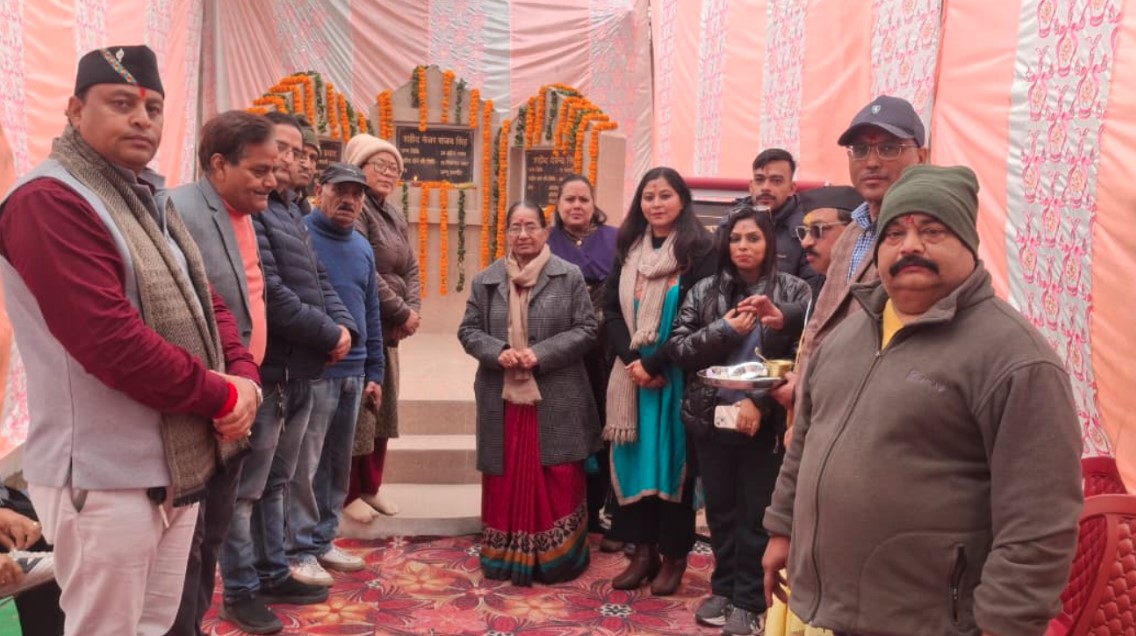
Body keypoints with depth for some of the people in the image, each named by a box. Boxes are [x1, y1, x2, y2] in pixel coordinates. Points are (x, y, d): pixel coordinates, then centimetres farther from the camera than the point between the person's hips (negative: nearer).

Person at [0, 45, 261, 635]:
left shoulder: (150, 200, 15)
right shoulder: (49, 201, -15)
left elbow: (205, 303, 15)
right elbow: (111, 339, -24)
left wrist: (243, 377, -5)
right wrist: (221, 395, -15)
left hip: (177, 464, 9)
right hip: (105, 478, -8)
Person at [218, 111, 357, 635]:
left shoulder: (291, 213, 16)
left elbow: (318, 282, 16)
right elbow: (269, 294, -22)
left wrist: (344, 326, -3)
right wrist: (329, 336, -13)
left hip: (300, 371, 9)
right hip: (267, 372, -9)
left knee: (275, 482, 19)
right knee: (247, 488, 3)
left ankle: (272, 573, 31)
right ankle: (240, 591, 14)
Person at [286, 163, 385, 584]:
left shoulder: (363, 247, 16)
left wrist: (374, 371, 17)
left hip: (353, 371, 7)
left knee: (338, 462, 14)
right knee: (304, 464, -1)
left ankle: (322, 540, 26)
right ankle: (299, 550, 10)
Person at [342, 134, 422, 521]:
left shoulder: (394, 216, 16)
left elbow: (411, 268, 14)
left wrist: (413, 311, -4)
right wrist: (402, 313, -14)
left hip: (388, 330, 9)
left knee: (382, 410, 14)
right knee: (357, 412, -1)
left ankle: (371, 486, 27)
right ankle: (349, 494, 13)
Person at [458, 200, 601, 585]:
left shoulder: (569, 277, -1)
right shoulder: (486, 280, 8)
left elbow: (586, 330, -5)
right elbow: (468, 331, 8)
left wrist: (542, 354, -16)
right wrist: (497, 352, -12)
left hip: (556, 401, -2)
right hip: (502, 399, 3)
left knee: (558, 482, 1)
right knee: (506, 481, 9)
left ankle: (559, 558, 16)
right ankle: (505, 558, 23)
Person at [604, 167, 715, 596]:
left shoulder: (699, 252, -6)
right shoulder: (627, 249, 9)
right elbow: (611, 309, 5)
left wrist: (654, 363, -14)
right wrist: (631, 360, -10)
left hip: (676, 375, -4)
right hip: (631, 373, 4)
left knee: (672, 457, 4)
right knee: (635, 456, 7)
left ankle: (674, 555, 16)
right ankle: (643, 550, 18)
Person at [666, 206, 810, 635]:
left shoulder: (794, 291, -2)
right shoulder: (704, 291, 5)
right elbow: (676, 348, -2)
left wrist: (759, 403, -18)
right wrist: (724, 331, -15)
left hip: (765, 421, -2)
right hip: (711, 417, 3)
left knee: (755, 512, 8)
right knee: (719, 508, 14)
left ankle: (749, 601, 23)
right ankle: (723, 588, 32)